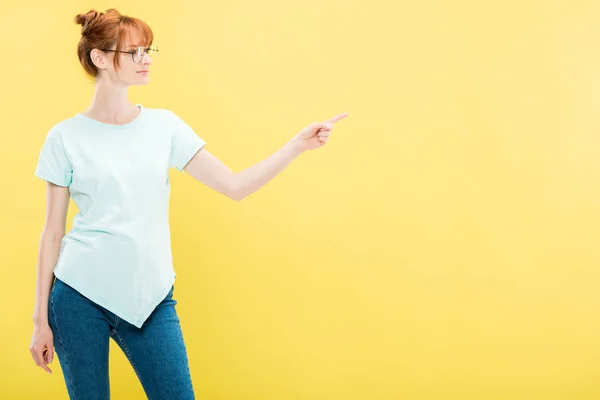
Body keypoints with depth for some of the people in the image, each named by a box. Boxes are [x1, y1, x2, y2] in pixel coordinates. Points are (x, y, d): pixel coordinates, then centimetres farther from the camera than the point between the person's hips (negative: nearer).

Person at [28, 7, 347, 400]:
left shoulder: (164, 125, 5)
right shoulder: (65, 137, -2)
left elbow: (235, 185, 2)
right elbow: (53, 233, 1)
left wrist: (298, 144, -7)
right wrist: (41, 318, 0)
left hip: (149, 297, 2)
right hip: (79, 295, -2)